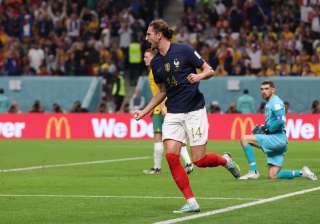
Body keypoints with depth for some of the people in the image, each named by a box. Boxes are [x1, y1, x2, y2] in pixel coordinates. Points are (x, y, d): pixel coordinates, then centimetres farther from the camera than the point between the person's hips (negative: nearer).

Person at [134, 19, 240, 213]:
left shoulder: (184, 50, -8)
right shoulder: (155, 63, 9)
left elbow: (209, 70, -4)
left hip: (194, 111, -5)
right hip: (173, 114, 5)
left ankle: (225, 160, 26)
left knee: (199, 160, -9)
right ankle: (191, 202, -6)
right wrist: (145, 111, 14)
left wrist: (198, 77, -25)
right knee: (171, 155, -13)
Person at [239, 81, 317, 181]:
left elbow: (281, 121, -24)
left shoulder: (275, 102, -9)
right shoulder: (269, 104, 21)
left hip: (278, 138, -10)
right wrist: (262, 128, 13)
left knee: (244, 139, -16)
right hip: (276, 140, 10)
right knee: (273, 176, 7)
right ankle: (302, 173, 11)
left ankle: (253, 171, -19)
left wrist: (266, 129, -16)